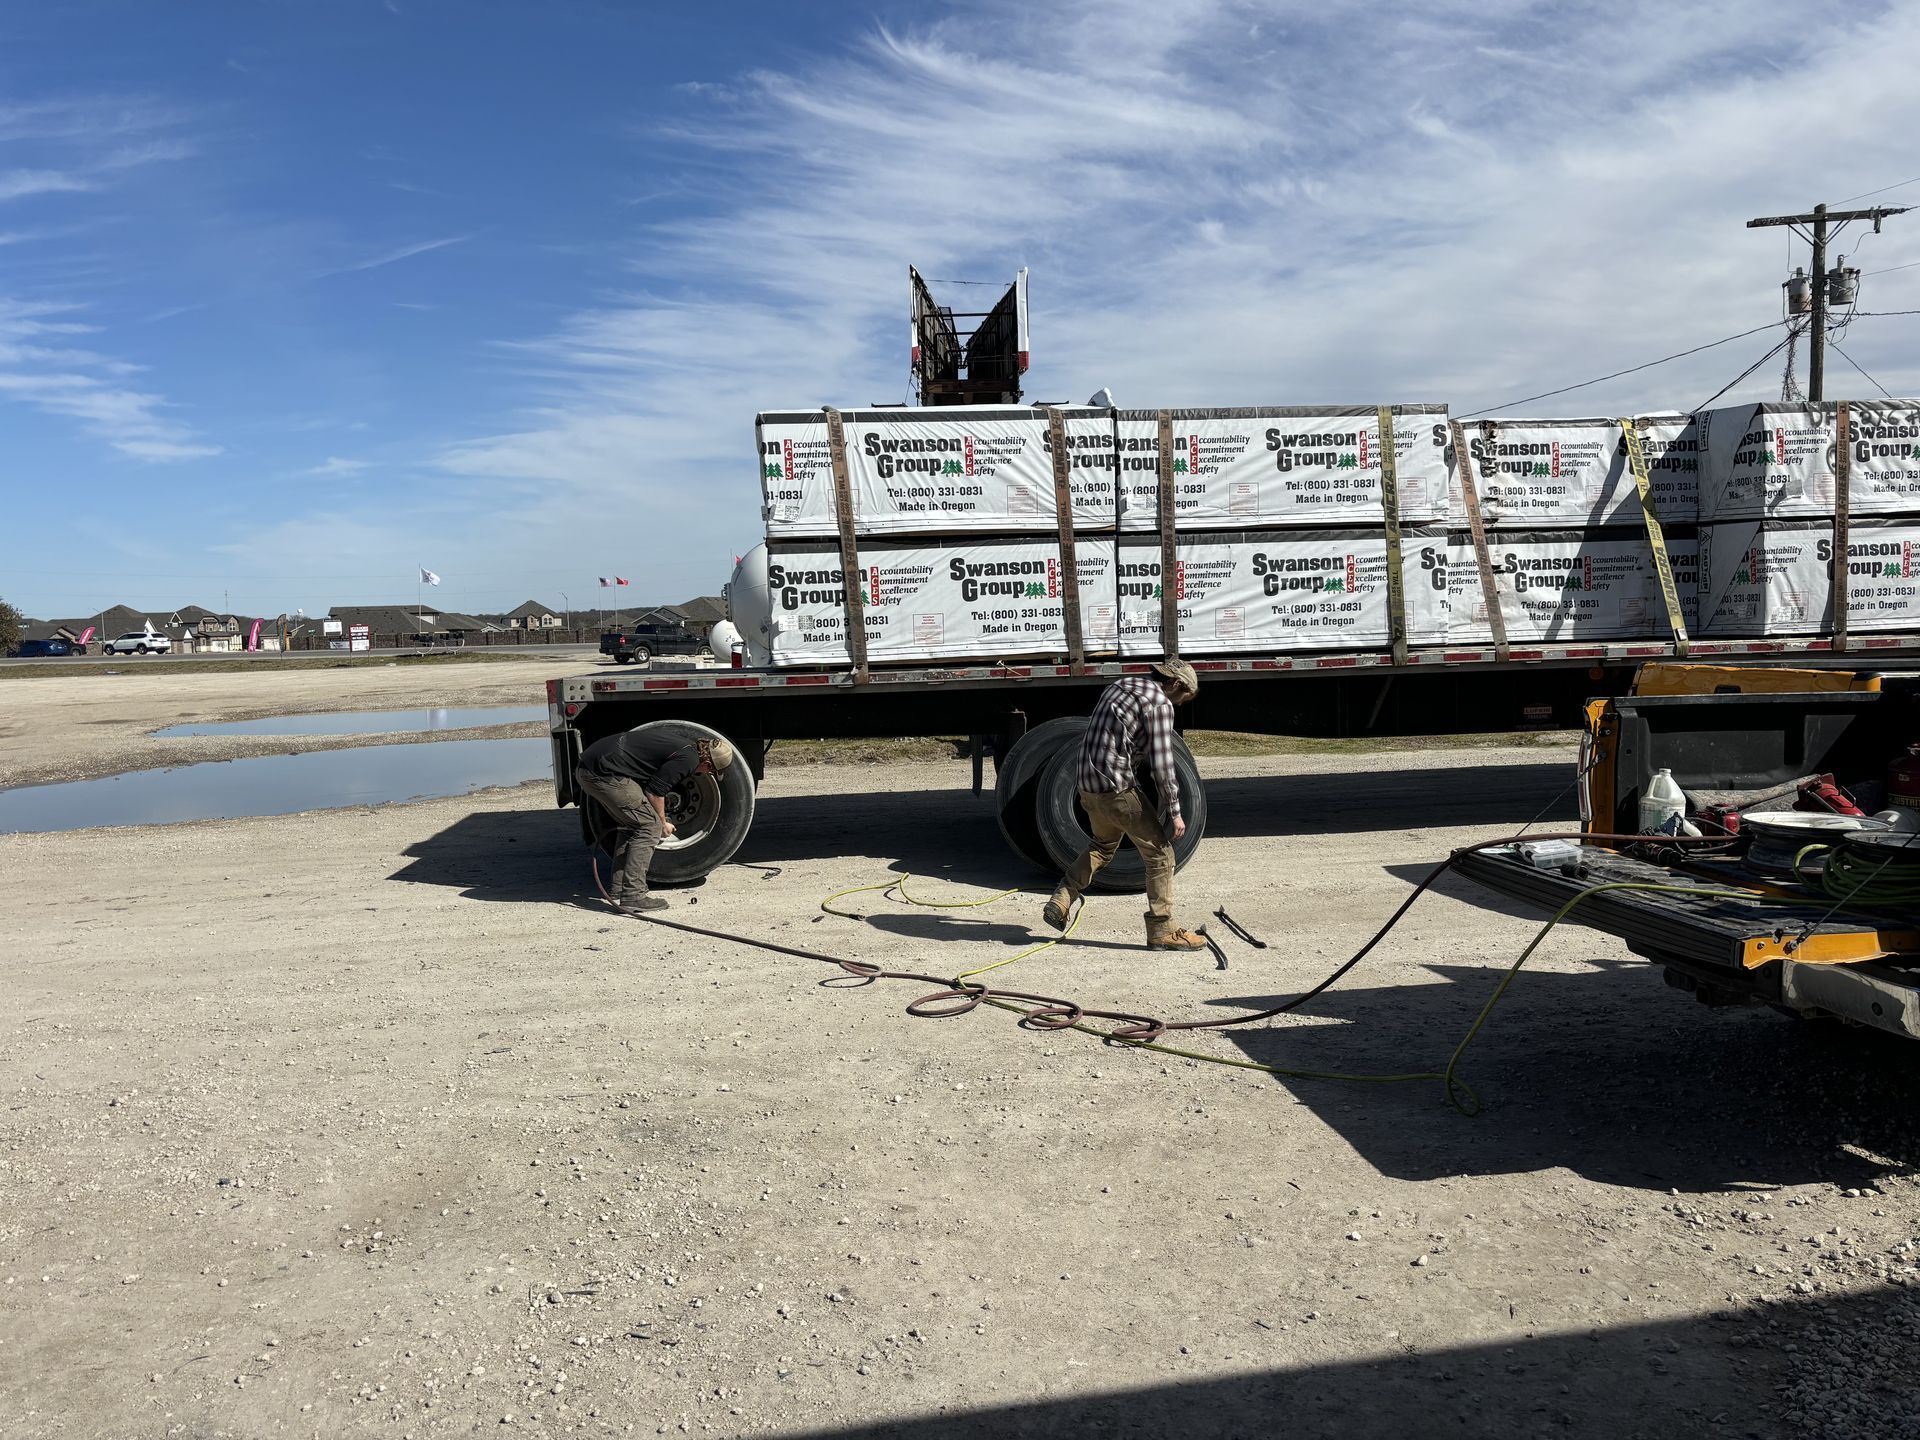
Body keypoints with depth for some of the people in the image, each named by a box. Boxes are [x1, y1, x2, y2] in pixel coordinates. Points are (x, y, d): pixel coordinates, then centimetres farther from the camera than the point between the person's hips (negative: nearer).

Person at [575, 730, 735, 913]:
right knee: (649, 827, -4)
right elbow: (655, 790, -8)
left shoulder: (681, 741, 19)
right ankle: (632, 898, -6)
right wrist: (663, 823, 8)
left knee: (631, 826, 20)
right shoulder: (688, 758, -9)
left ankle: (619, 893, 19)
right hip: (606, 773, -10)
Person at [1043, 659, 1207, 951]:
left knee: (1103, 845, 30)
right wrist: (1175, 811, -8)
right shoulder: (1159, 703, -9)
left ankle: (1060, 902, 20)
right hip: (1118, 789, -9)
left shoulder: (1120, 685, 17)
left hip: (1088, 784, 9)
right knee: (1160, 853, 2)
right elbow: (1161, 764, -14)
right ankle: (1162, 931, 5)